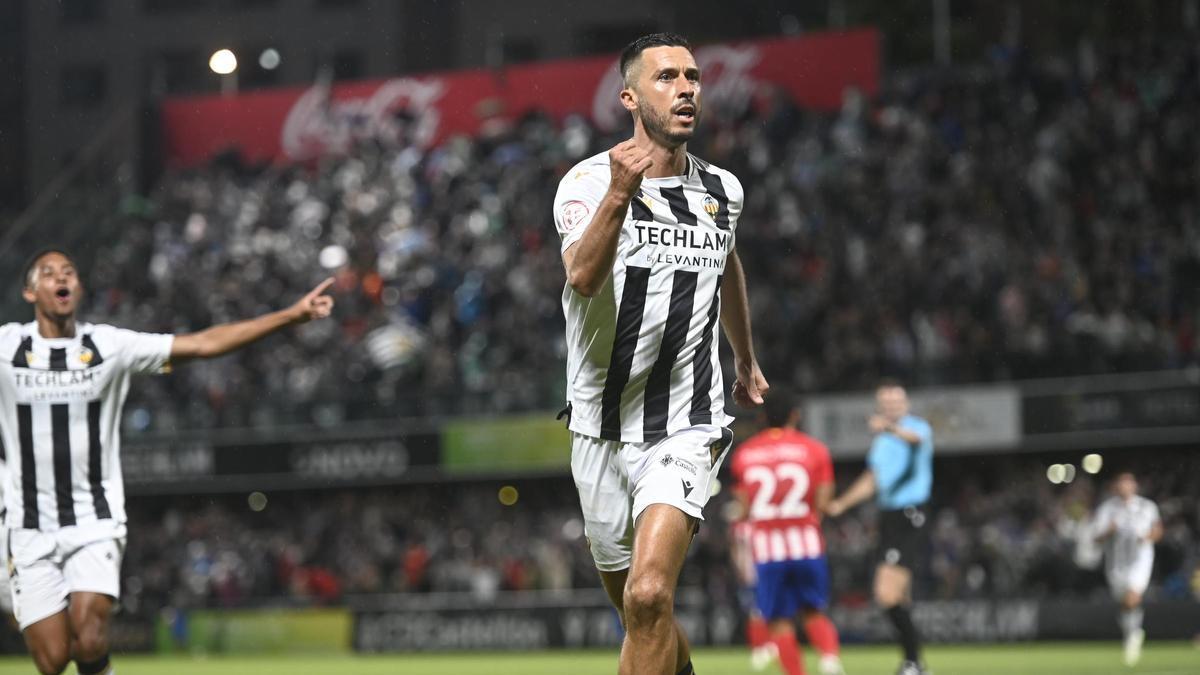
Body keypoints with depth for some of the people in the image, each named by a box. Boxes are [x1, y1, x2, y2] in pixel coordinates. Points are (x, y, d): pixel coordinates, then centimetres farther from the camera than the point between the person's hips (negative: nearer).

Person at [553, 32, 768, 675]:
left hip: (685, 427, 0)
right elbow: (583, 276, -29)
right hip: (602, 428, 0)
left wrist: (746, 360, 41)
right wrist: (619, 194, -45)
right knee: (638, 611, 12)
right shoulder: (588, 181, -8)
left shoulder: (723, 190, 5)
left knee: (648, 596, -21)